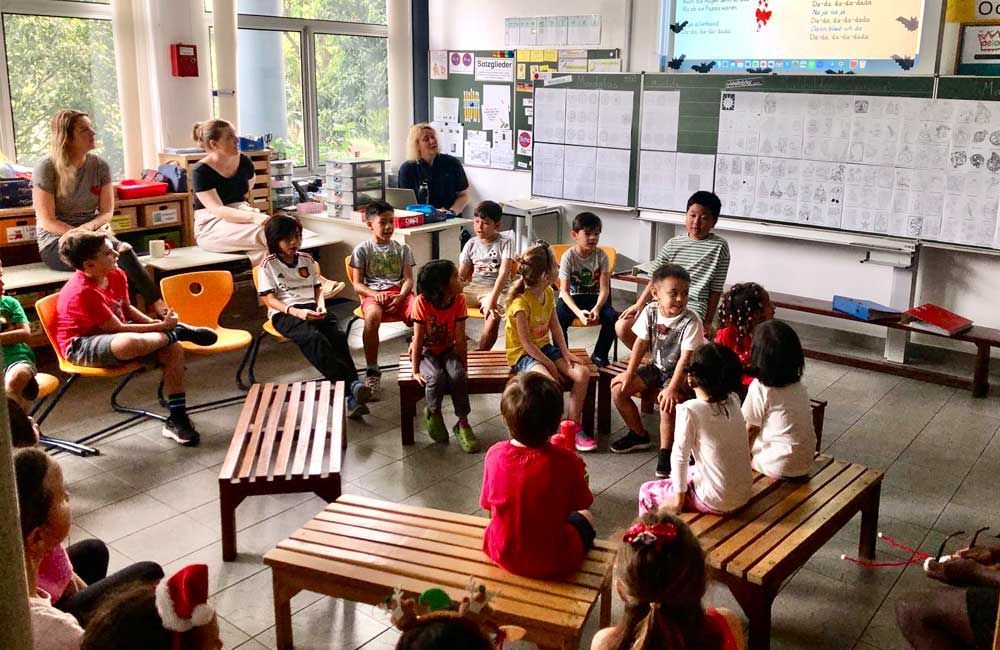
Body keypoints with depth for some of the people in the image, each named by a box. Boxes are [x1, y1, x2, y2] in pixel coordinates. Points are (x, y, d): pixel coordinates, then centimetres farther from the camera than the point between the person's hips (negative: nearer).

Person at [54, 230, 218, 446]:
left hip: (111, 335, 9)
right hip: (80, 347, -8)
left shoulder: (116, 275, -1)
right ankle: (177, 331, -14)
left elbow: (127, 309, 15)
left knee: (174, 350, -12)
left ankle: (177, 418, -6)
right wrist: (162, 327, -20)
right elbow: (117, 328, -23)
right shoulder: (82, 292, -25)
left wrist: (155, 323, -4)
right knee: (130, 343, -43)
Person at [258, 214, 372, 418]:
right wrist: (296, 312, -18)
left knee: (337, 336, -28)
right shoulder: (268, 264, 3)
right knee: (314, 338, -36)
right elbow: (268, 299, -4)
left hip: (311, 309, 4)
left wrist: (321, 306, -3)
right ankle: (350, 385, -44)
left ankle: (351, 395, -41)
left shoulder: (307, 259, 18)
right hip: (284, 314, -4)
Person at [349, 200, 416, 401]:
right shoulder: (362, 250, 9)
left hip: (399, 293, 2)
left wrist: (401, 296, -12)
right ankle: (372, 371, -29)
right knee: (372, 316, -39)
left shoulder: (402, 249, 16)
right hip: (373, 294, -2)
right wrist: (374, 294, -16)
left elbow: (408, 279, 9)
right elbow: (357, 284, 5)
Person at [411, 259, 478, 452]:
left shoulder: (459, 300, -14)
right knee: (436, 377, -31)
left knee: (458, 376, -27)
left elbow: (460, 338, -10)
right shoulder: (422, 302, -22)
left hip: (448, 349, 2)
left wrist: (464, 367, -11)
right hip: (426, 351, -2)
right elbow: (418, 338, -17)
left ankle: (463, 425, -11)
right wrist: (416, 370, -15)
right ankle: (433, 413, -1)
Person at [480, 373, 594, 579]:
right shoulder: (566, 461, -25)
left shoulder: (495, 454, -17)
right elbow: (581, 503, -9)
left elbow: (488, 503, -3)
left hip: (502, 554, 3)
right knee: (585, 517, 27)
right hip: (552, 562, -3)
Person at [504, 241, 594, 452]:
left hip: (545, 347, 8)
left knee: (582, 373, -13)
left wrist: (565, 353, -3)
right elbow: (526, 343, -21)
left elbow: (555, 326, 8)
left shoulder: (549, 293, 1)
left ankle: (573, 426, -1)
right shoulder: (521, 302, -23)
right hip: (522, 354, -8)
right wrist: (549, 364, -18)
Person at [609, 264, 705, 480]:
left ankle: (665, 452, -11)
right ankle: (639, 435, 16)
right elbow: (641, 343, -1)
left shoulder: (691, 321, -23)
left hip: (680, 373, -6)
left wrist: (672, 388, -30)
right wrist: (629, 373, -6)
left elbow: (686, 358, -24)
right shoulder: (650, 311, -9)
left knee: (668, 401, -32)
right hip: (656, 366, 6)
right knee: (617, 387, -4)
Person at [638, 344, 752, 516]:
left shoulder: (689, 410, -21)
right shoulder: (733, 401, -4)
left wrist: (678, 497, -9)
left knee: (647, 491, 15)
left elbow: (680, 456, -17)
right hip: (743, 496, 7)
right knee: (687, 475, 35)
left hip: (717, 502, -7)